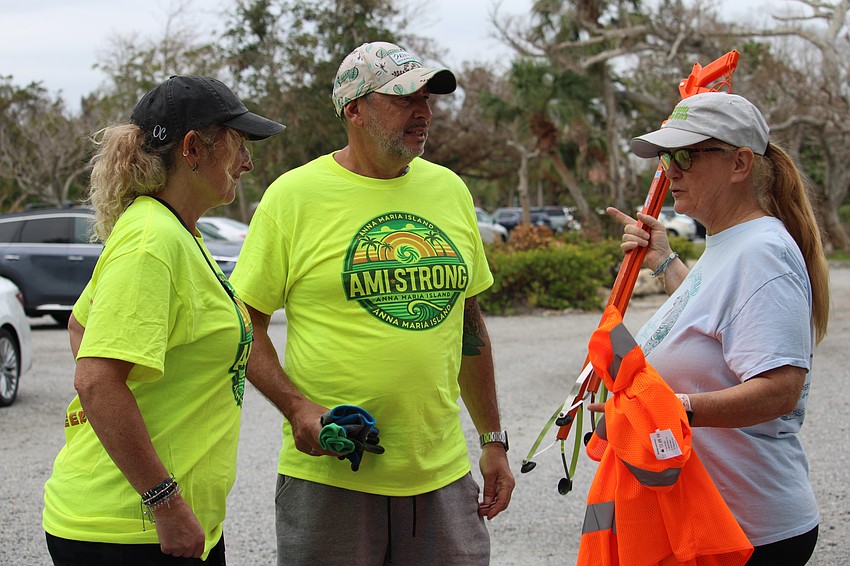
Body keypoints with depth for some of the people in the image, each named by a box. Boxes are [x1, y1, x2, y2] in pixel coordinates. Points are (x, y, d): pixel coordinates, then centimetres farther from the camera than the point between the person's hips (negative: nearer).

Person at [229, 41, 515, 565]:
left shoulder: (450, 191, 10)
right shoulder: (295, 195, -4)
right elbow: (244, 325, -2)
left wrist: (494, 441, 17)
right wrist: (296, 407, -17)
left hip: (442, 473, 4)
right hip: (329, 474, -4)